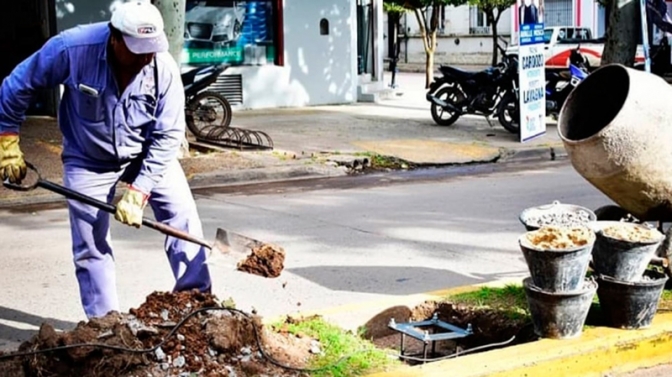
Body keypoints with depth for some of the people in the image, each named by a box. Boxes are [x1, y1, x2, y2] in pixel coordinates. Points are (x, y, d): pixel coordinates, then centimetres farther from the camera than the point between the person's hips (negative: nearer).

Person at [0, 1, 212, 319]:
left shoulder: (164, 69, -25)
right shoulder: (72, 48, -28)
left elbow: (167, 136, -20)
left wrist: (138, 192, -24)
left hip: (148, 153, 1)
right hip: (89, 161, -1)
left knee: (183, 217, -6)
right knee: (90, 246, 1)